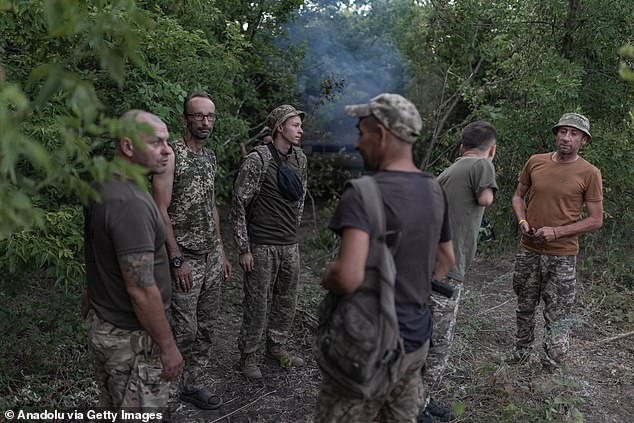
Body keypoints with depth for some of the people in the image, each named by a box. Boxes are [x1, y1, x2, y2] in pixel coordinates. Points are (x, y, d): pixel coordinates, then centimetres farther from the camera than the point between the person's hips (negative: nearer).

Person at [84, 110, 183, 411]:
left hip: (101, 322, 9)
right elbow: (141, 289, -26)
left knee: (111, 408, 23)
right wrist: (168, 346, -17)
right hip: (130, 339, -9)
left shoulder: (101, 186, 3)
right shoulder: (130, 204, -28)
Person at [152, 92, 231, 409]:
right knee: (185, 330, 0)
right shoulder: (170, 155, -12)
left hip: (212, 255, 7)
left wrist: (221, 251, 15)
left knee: (206, 326, 12)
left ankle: (193, 384, 27)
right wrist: (177, 260, -18)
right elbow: (161, 210, -16)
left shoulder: (210, 157, 11)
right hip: (186, 258, -7)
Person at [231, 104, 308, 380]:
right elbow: (239, 204, -12)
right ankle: (248, 356, 23)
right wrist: (243, 248, -12)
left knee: (287, 301, 16)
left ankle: (277, 347, 36)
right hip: (262, 246, -6)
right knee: (257, 304, 4)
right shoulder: (257, 159, -14)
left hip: (290, 245, 6)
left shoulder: (300, 158, 6)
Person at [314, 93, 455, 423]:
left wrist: (326, 278, -14)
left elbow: (349, 277, -35)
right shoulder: (433, 190, 3)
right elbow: (446, 260, 15)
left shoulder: (363, 194, -23)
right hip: (417, 339, 8)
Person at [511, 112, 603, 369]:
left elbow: (596, 220, -6)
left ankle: (552, 367, 18)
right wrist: (522, 221, -6)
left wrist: (556, 231, -16)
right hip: (528, 250, 3)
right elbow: (518, 196, 14)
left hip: (562, 256, -3)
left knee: (557, 317, 3)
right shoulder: (535, 162, 1)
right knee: (524, 306, 18)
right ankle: (522, 348, 38)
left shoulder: (589, 173, -8)